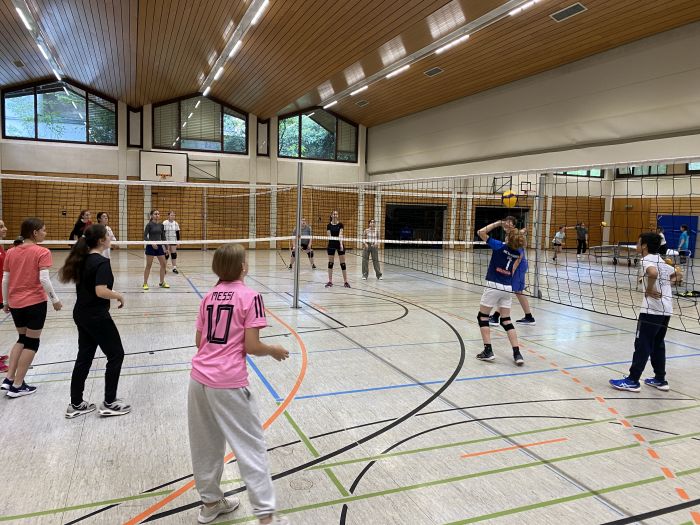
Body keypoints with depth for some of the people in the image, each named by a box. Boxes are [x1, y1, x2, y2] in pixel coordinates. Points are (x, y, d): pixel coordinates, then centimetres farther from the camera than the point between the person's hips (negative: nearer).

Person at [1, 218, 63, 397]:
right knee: (32, 342, 6)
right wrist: (55, 299, -8)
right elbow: (44, 279, -18)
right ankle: (17, 386, 10)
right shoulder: (42, 252, -12)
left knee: (22, 339, 23)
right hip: (35, 302, -6)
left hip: (15, 303, 6)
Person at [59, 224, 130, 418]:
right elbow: (101, 291, -27)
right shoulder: (101, 262, -20)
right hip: (97, 317, -9)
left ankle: (76, 404, 23)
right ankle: (109, 403, 12)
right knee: (116, 355, 5)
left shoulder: (82, 259, 7)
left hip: (81, 314, 9)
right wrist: (119, 296, -11)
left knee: (84, 357, 15)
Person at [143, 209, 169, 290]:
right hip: (150, 246, -5)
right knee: (148, 266, -1)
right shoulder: (149, 225, -7)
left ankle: (162, 282, 18)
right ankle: (145, 283, 9)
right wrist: (152, 243, -22)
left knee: (163, 264, 5)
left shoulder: (161, 225, 8)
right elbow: (145, 236, -9)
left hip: (159, 246, 5)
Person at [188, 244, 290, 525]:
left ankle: (210, 502, 36)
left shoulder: (209, 297, 8)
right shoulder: (250, 296, -9)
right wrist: (275, 351, 6)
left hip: (199, 378, 7)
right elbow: (252, 346, -12)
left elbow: (199, 341, 12)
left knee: (206, 444, 19)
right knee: (251, 446, 4)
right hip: (228, 384, -6)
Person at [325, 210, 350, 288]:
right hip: (331, 245, 1)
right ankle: (330, 281, 13)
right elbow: (329, 236, -6)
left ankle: (346, 282, 3)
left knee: (343, 263, -1)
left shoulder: (340, 224, -3)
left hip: (339, 244, -1)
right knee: (330, 263, 4)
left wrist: (341, 244, -28)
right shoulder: (329, 225, 1)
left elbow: (340, 234, -16)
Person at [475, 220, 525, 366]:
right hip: (508, 288, 5)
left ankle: (488, 351, 1)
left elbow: (481, 232, -9)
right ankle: (517, 354, 2)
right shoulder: (518, 252, 4)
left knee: (482, 317, 9)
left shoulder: (500, 246, -11)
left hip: (494, 286, -5)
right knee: (506, 321, 11)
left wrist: (498, 223, -2)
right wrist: (516, 234, 18)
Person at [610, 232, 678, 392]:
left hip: (652, 310, -9)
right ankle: (660, 379, 25)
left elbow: (653, 272, -33)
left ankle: (632, 381, 1)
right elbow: (675, 274, 34)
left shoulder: (647, 260, -10)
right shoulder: (660, 260, 16)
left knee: (642, 345, -4)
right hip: (667, 309, 9)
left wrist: (650, 290, -20)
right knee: (658, 344, 18)